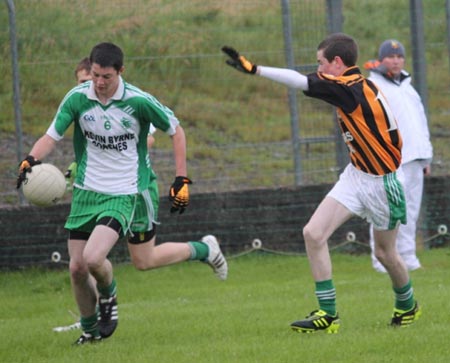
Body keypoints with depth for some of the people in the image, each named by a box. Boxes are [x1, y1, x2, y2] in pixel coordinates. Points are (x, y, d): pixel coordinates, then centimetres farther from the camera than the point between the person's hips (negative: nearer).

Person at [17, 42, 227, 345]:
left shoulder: (139, 101, -15)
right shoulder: (77, 98, -8)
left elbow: (175, 130, -1)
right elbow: (52, 136, -4)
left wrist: (182, 180, -3)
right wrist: (31, 160, -26)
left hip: (124, 194, -4)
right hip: (87, 191, 4)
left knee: (93, 258, -23)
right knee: (77, 267, 0)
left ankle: (108, 297, 12)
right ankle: (90, 328, 27)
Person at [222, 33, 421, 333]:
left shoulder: (350, 88, -24)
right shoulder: (361, 85, 1)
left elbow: (299, 81, -29)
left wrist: (254, 69, -27)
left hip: (381, 183, -8)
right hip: (355, 175, 8)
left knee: (386, 253, 11)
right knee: (313, 233, -7)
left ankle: (408, 306, 38)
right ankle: (328, 314, -2)